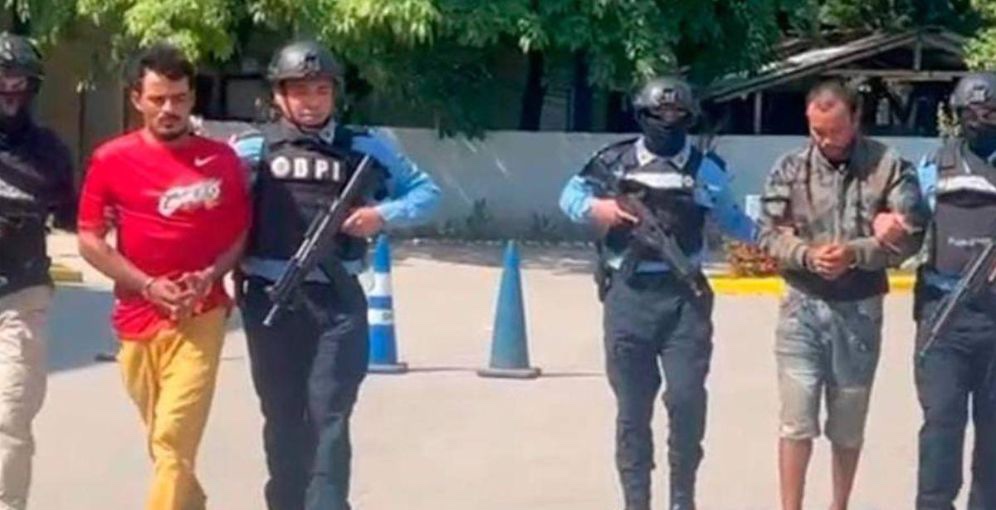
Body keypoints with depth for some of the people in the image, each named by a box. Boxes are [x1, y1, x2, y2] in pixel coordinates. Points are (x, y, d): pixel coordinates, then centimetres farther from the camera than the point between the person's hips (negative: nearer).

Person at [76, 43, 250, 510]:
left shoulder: (222, 160, 1)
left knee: (173, 440, -11)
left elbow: (243, 233, 8)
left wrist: (210, 276, -11)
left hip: (201, 316, -2)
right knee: (163, 440, 15)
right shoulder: (112, 160, -2)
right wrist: (148, 285, -12)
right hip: (137, 317, 2)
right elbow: (89, 240, -1)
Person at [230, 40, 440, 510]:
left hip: (337, 299, 0)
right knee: (283, 418, 10)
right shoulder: (252, 148, 2)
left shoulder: (365, 147, 6)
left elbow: (425, 191, 13)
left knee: (330, 417, -5)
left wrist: (384, 214, -6)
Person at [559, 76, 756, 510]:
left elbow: (730, 218, 16)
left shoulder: (706, 168, 8)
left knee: (687, 398, -10)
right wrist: (594, 208, -11)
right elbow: (570, 194, 9)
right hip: (628, 296, 0)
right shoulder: (615, 160, 6)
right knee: (632, 407, 6)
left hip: (684, 295, 0)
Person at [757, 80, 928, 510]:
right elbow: (770, 235, -2)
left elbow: (910, 236, -10)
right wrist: (808, 255, -21)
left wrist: (854, 253, -22)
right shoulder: (790, 168, -1)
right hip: (803, 308, 0)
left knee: (848, 425, 13)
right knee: (797, 421, -3)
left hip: (859, 311, 0)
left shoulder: (889, 167, -5)